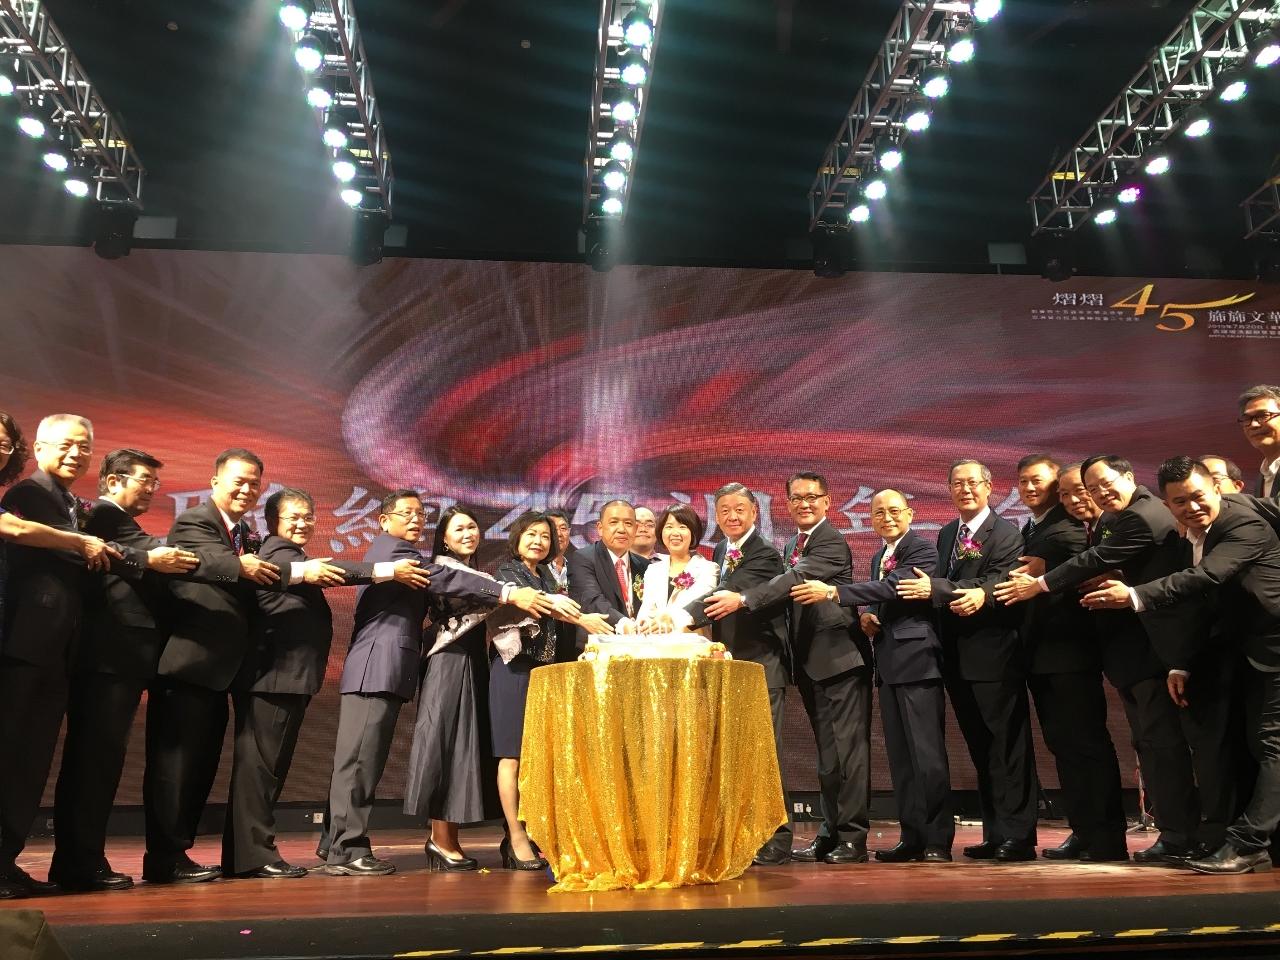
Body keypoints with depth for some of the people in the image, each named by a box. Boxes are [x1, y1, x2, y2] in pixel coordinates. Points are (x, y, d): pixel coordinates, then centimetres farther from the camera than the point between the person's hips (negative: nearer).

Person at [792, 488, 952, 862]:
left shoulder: (922, 548, -7)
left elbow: (894, 587, -22)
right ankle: (912, 837, 16)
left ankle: (937, 840, 2)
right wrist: (867, 617, 2)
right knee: (899, 755, 10)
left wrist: (834, 592, -29)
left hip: (916, 658, -8)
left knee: (927, 752, -6)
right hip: (889, 662, 9)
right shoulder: (879, 557, 19)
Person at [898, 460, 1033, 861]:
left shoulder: (1006, 534, -6)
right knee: (980, 749, 13)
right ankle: (994, 834, 21)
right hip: (958, 658, 7)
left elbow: (996, 586, -19)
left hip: (994, 655, -7)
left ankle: (1017, 836, 6)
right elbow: (936, 586, 11)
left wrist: (934, 588, -24)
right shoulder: (945, 535, 16)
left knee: (1006, 746, -2)